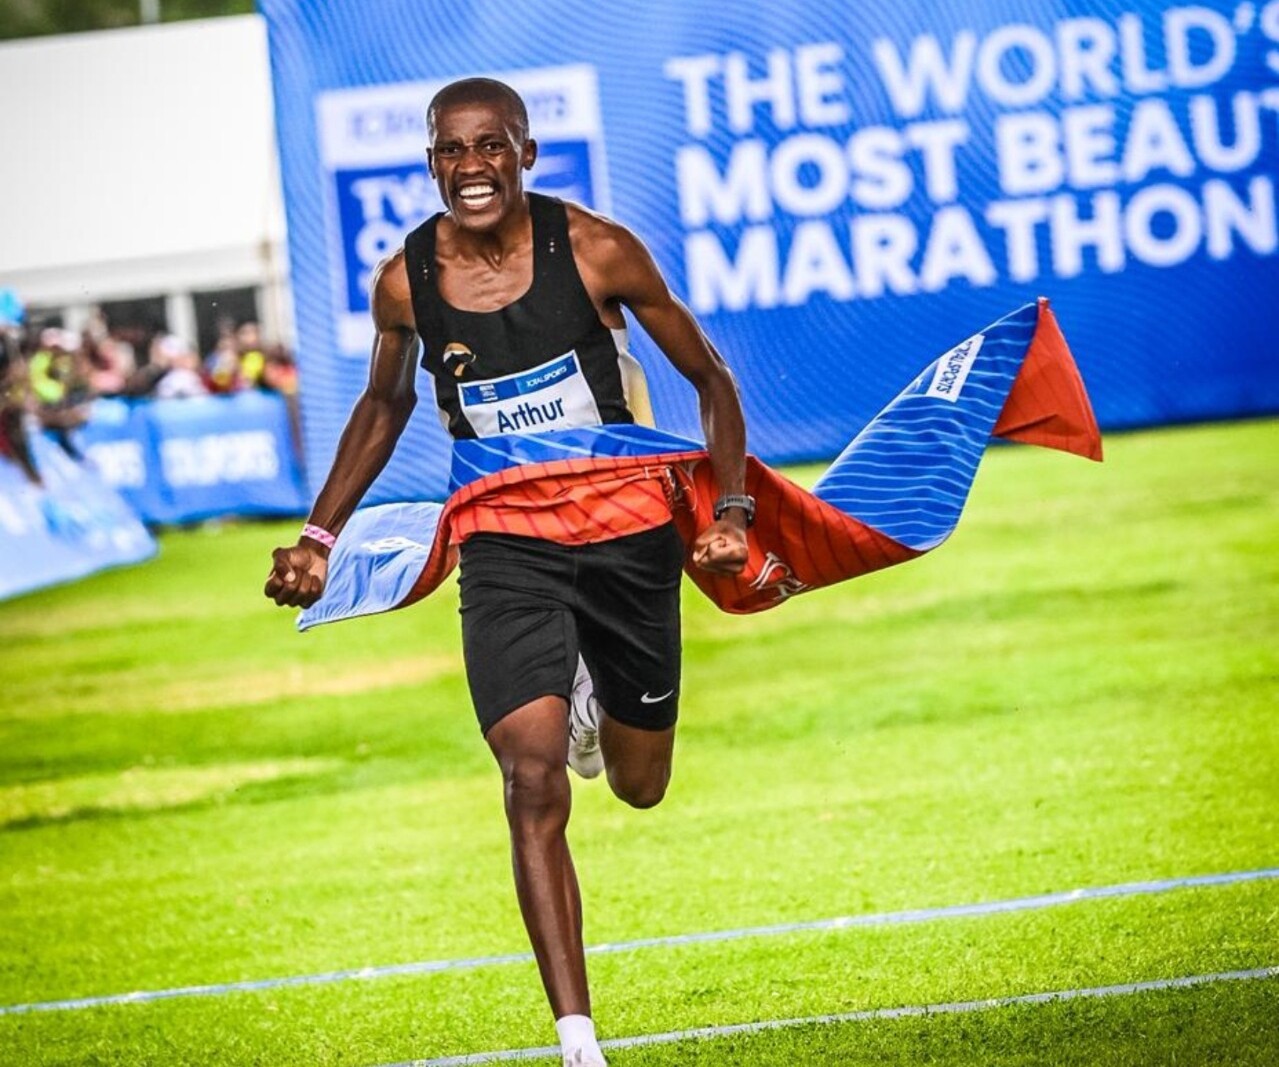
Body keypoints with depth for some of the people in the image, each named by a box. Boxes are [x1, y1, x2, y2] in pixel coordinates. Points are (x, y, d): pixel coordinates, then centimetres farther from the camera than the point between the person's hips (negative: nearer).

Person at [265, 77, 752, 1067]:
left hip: (626, 530, 0)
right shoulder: (405, 281, -6)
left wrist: (731, 510, -10)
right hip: (503, 549, 0)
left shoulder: (595, 249, -13)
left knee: (641, 786, 14)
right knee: (535, 782, -19)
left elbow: (710, 377, 0)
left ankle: (593, 691, 52)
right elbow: (386, 404, 16)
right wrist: (319, 535, 10)